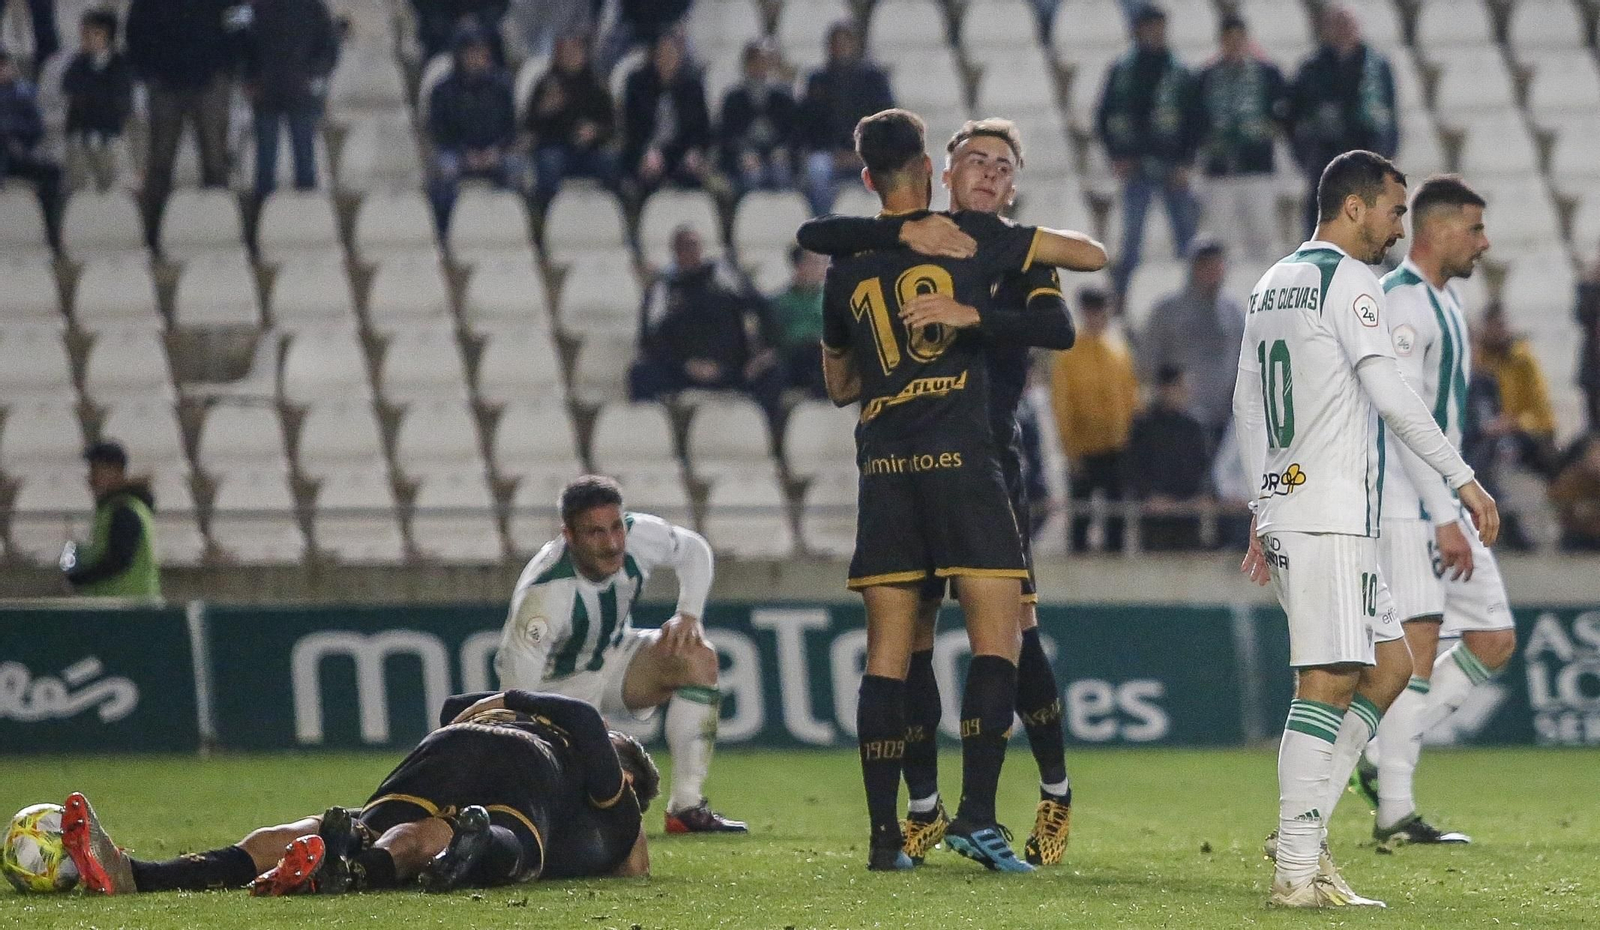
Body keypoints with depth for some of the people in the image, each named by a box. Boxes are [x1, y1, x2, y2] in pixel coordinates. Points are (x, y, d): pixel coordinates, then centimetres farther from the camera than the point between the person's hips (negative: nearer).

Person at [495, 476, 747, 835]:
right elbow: (518, 689, -39)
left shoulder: (639, 535, -20)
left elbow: (692, 549, 3)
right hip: (557, 681, -5)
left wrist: (689, 614, -10)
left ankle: (687, 806, -19)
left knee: (698, 658, -21)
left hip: (612, 656, 5)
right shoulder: (545, 593, -38)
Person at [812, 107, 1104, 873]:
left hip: (883, 465, 4)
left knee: (888, 652, 5)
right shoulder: (972, 236, 3)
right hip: (959, 455, -4)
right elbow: (1090, 253, 10)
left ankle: (884, 833, 3)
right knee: (997, 638, -2)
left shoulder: (846, 270, 14)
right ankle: (976, 814, -16)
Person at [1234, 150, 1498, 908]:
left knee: (1389, 665, 13)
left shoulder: (1271, 285, 18)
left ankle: (1303, 829, 8)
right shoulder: (1348, 281, -9)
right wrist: (1463, 480, -13)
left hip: (1284, 504, 10)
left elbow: (1246, 402, 22)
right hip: (1329, 513, -10)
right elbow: (1390, 395, -17)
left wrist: (1263, 507, 26)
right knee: (1329, 681, -11)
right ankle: (1296, 871, -15)